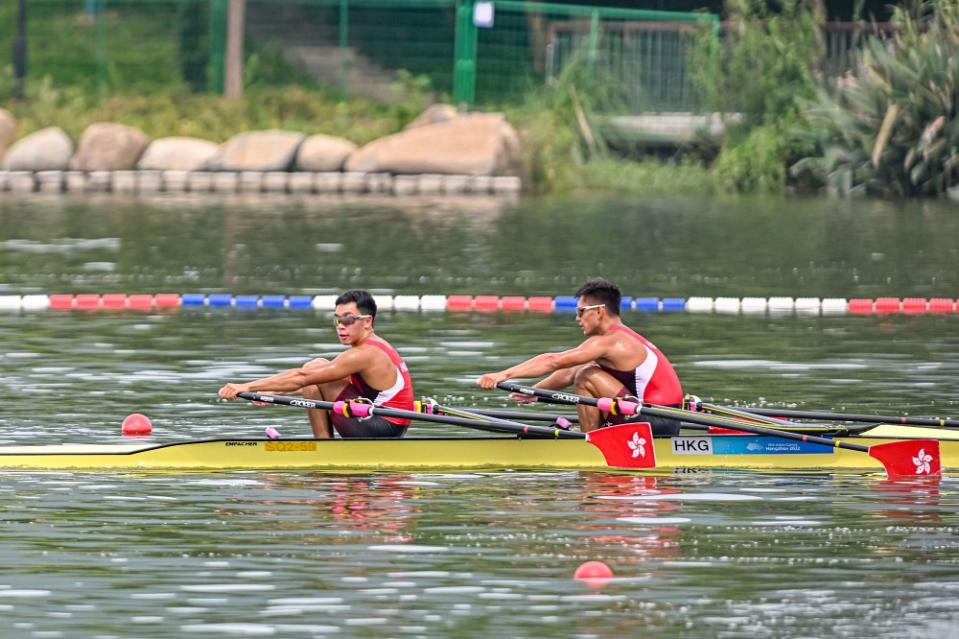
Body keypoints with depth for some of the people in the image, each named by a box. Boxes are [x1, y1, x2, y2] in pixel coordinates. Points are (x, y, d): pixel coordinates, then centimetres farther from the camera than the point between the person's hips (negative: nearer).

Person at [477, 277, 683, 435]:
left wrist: (504, 375, -16)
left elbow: (552, 362, -16)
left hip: (656, 423, -10)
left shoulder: (609, 342, -12)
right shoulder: (623, 338, 18)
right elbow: (570, 374, 24)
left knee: (587, 377, -10)